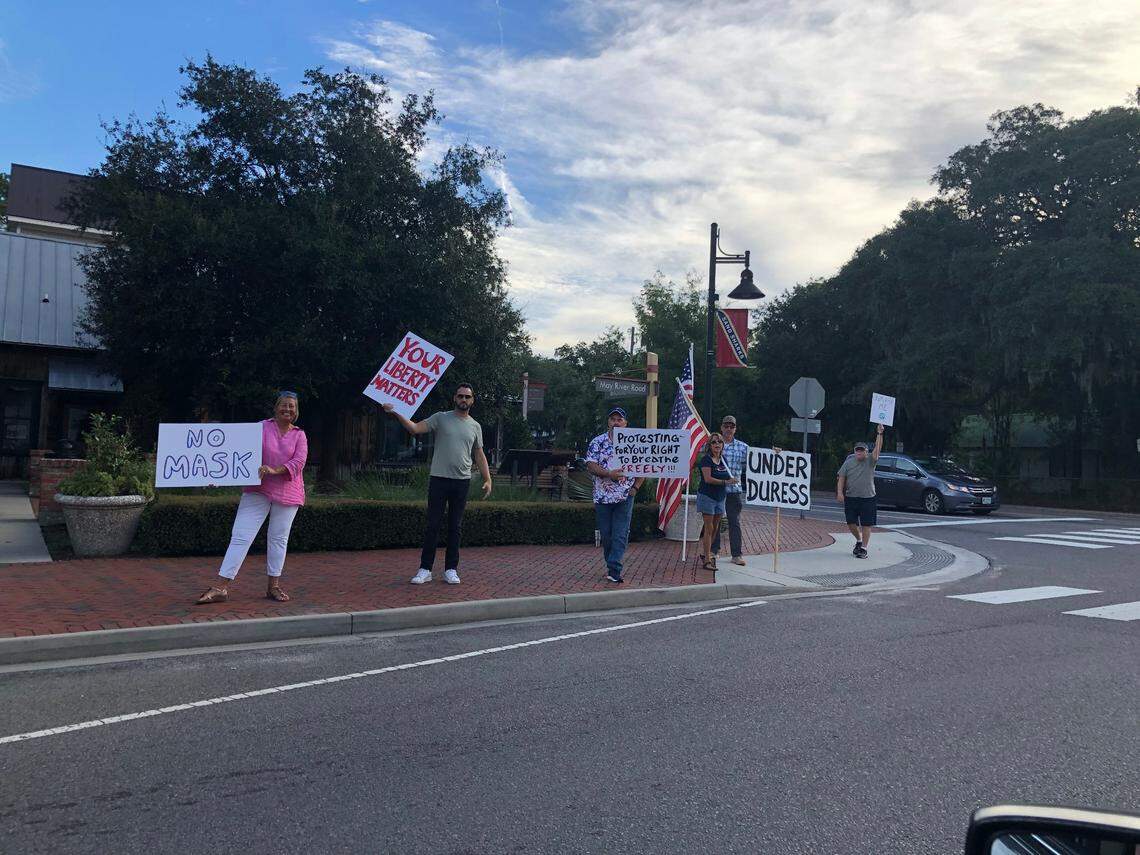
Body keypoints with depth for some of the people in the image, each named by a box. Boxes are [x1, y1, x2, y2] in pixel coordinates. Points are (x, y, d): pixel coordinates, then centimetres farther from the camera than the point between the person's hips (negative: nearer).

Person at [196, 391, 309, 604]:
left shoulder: (299, 435, 7)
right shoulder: (261, 427, 4)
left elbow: (299, 462, -6)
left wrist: (275, 470, -21)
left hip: (287, 493, 1)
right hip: (257, 490, -1)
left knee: (279, 539, 7)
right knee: (240, 536, -6)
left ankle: (273, 586, 19)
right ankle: (220, 587, -6)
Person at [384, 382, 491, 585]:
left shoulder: (475, 426, 10)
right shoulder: (440, 418, 1)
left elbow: (479, 456, 12)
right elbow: (415, 428, -9)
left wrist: (487, 479, 3)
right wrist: (396, 413, -22)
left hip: (462, 482, 3)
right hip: (439, 479, -3)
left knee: (455, 527, 8)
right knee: (433, 525, 0)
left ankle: (451, 570, 15)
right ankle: (425, 569, 6)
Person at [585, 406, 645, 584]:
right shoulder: (598, 442, 4)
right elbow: (590, 465, -5)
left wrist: (635, 486, -1)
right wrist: (608, 473, -18)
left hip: (625, 496, -1)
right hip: (602, 496, 1)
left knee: (621, 535, -8)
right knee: (606, 534, 9)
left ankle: (614, 571, -9)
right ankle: (611, 564, 26)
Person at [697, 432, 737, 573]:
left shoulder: (723, 459, 9)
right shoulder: (706, 459, -12)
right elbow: (708, 478, -21)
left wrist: (733, 480, 4)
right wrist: (726, 482, -23)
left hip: (720, 498, 7)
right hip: (707, 497, -7)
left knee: (715, 528, 13)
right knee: (709, 529, -6)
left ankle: (705, 553, 29)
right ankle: (707, 560, -3)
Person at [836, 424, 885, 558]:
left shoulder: (870, 461, 1)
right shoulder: (848, 462, 5)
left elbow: (878, 448, -14)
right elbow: (841, 479, 4)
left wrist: (880, 434, -25)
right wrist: (840, 493, -7)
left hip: (868, 498, -2)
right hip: (851, 498, 2)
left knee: (866, 525, -1)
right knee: (851, 523, 5)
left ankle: (863, 548, 7)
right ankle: (859, 541, 31)